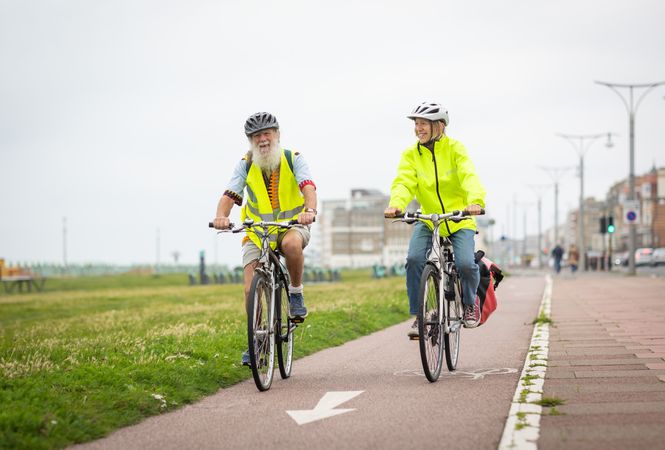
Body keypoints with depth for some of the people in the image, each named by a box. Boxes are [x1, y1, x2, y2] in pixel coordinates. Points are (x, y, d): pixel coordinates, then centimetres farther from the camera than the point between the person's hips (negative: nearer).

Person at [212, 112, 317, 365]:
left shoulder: (293, 159, -8)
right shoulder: (246, 164, -5)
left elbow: (308, 185, -24)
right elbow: (230, 194, -16)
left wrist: (310, 210, -46)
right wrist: (221, 216, -39)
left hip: (292, 225, -2)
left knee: (292, 244, -39)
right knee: (251, 289, -12)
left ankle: (296, 293, -14)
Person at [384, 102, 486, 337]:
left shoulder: (454, 148, -9)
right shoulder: (410, 154, -3)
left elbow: (469, 176, -24)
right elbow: (404, 182, -18)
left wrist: (475, 201, -44)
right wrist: (396, 204, -41)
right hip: (428, 219, 2)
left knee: (465, 264, -22)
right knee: (414, 259, -23)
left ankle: (470, 302, 10)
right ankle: (418, 315, -8)